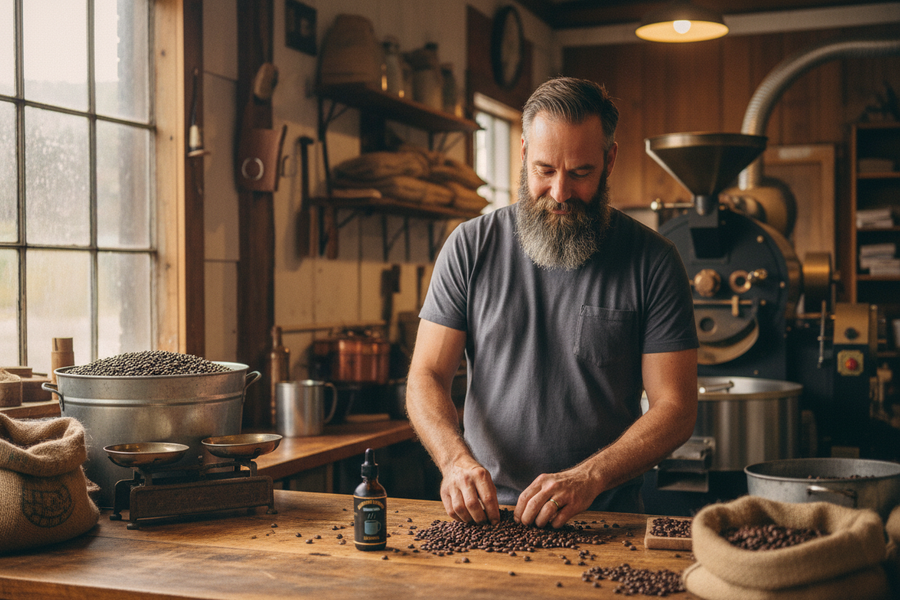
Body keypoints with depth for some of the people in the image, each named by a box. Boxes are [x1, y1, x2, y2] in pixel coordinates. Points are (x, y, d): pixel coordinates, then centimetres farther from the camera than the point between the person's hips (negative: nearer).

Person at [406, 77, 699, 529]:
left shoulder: (653, 260, 0)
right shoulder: (470, 246, 4)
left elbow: (675, 408, -3)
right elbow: (426, 377, 4)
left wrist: (588, 478, -18)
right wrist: (456, 459, -16)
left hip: (607, 518, -1)